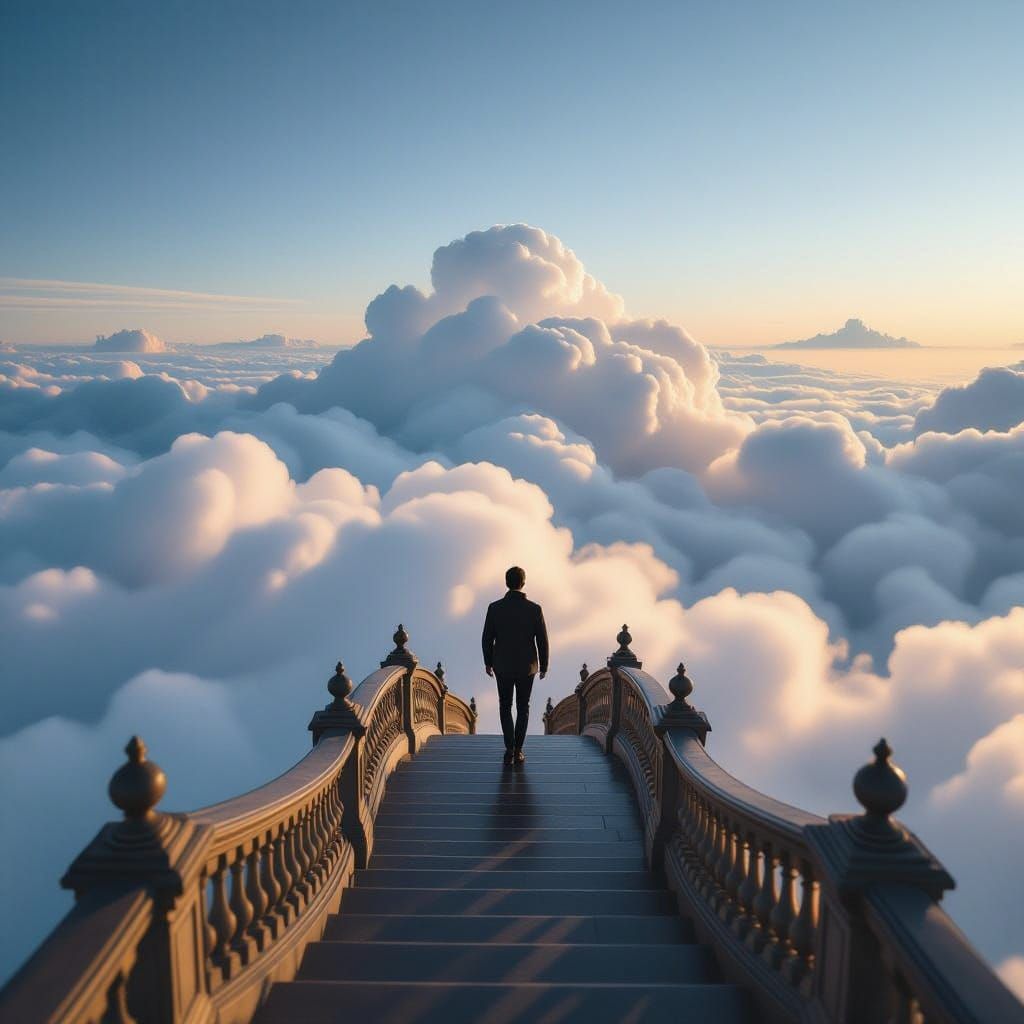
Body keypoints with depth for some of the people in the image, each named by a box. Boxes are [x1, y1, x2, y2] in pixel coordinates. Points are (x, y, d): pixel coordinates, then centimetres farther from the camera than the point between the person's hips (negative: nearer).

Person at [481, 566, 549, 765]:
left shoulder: (494, 608, -12)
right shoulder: (534, 609, -13)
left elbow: (487, 638, -5)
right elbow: (542, 641, -8)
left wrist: (488, 662, 11)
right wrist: (544, 666, 6)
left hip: (503, 666, 0)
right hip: (527, 666, 0)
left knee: (505, 707, 16)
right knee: (523, 708, 16)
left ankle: (510, 750, 5)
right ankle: (517, 751, 18)